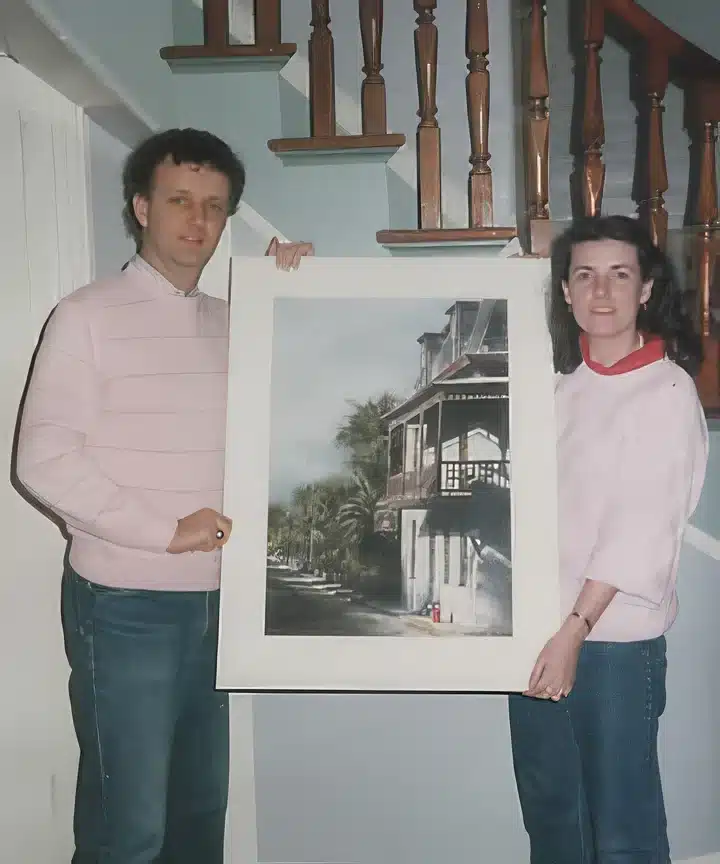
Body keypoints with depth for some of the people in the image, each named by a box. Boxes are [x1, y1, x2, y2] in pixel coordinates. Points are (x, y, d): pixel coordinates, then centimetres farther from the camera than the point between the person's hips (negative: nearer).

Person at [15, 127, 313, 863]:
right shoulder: (89, 315, -6)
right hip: (125, 606, -5)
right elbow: (44, 460, -12)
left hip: (212, 602, 6)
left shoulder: (229, 322, 10)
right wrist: (166, 531, -14)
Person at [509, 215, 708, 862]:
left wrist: (576, 631, -20)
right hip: (533, 633, 6)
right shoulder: (556, 379, 9)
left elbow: (641, 530, -15)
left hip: (616, 641, -6)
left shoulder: (668, 392, -8)